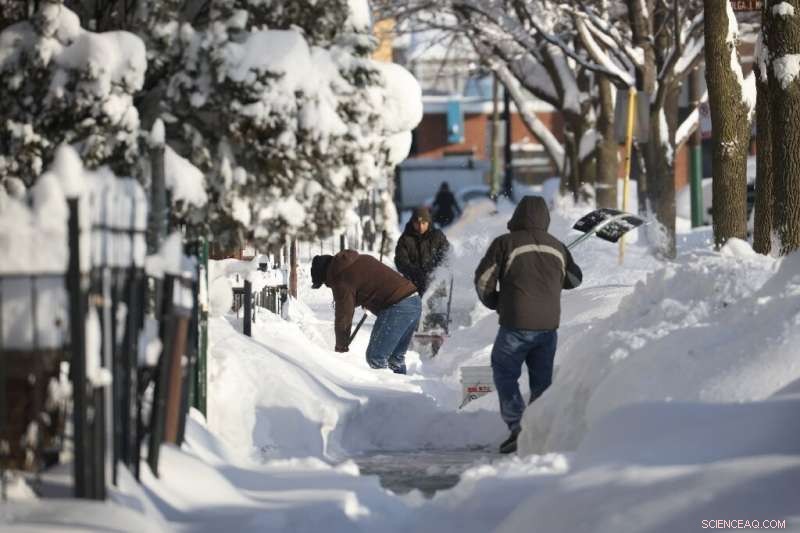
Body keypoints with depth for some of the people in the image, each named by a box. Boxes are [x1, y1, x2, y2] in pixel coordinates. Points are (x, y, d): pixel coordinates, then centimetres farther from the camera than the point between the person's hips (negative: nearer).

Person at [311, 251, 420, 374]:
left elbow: (343, 317, -5)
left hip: (397, 307, -9)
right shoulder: (361, 259, 18)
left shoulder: (341, 280, -8)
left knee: (376, 358, -5)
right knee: (397, 358, 18)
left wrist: (341, 347, 8)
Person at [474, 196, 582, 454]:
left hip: (516, 324, -4)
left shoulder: (505, 243, -5)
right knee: (542, 381, 14)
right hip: (549, 325, 4)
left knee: (505, 375, 5)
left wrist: (493, 302, 14)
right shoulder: (556, 247, 10)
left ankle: (517, 427, -11)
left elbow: (483, 279, -5)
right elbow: (574, 279, 23)